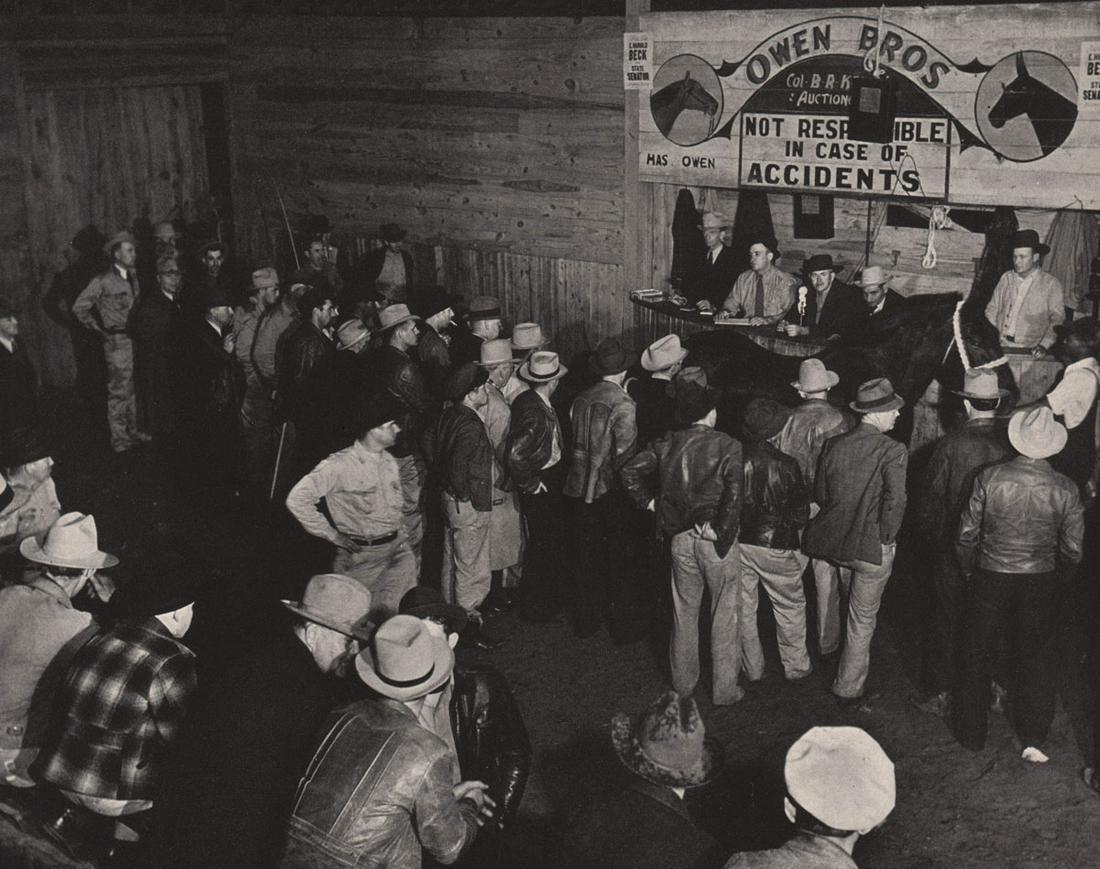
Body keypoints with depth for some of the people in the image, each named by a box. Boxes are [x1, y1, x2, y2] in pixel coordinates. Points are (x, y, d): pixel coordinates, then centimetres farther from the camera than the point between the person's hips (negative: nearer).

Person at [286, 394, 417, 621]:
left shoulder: (389, 462, 10)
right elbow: (296, 499, -15)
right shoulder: (340, 465, -13)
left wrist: (400, 535, 10)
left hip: (397, 549, 5)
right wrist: (330, 534, -10)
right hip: (360, 555, -5)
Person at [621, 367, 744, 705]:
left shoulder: (667, 444, -1)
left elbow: (630, 471, -2)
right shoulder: (728, 447, -14)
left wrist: (650, 502, 6)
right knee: (725, 615, 11)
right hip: (716, 541, -4)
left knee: (683, 612, 19)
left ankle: (683, 682, 32)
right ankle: (725, 689, 20)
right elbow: (735, 493, -25)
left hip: (680, 539, 4)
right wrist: (721, 530, -16)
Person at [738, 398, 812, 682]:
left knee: (743, 607, 16)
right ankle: (796, 666, 27)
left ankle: (752, 668, 27)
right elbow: (801, 511, -9)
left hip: (737, 541, 3)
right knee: (790, 607, 16)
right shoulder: (784, 465, -18)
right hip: (775, 546, -3)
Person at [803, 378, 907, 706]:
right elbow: (896, 500, -25)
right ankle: (848, 688, 19)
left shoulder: (833, 445, -1)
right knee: (863, 619, 9)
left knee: (855, 610, 27)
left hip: (836, 542, 6)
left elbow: (820, 493, 6)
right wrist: (887, 537, -11)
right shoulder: (893, 451, -18)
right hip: (873, 547, -6)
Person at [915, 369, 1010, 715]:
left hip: (952, 547, -2)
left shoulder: (951, 444, -17)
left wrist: (929, 530, 6)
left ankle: (942, 693, 15)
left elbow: (931, 495, -10)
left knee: (947, 621, 10)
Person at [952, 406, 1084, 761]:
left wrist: (969, 571, 10)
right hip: (1040, 585, 1)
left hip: (990, 581, 0)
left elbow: (966, 535, -8)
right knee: (1036, 661, 17)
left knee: (978, 656, 15)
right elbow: (1073, 549, -4)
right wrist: (1058, 583, 14)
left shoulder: (989, 478, -15)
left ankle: (972, 734, 27)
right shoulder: (1065, 489, -12)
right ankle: (1034, 738, 19)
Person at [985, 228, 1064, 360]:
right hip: (1000, 345, 3)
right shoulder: (1006, 278, 13)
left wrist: (1044, 345, -16)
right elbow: (992, 309, 16)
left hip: (1029, 350, -3)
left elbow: (1057, 319, -2)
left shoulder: (1051, 284, 2)